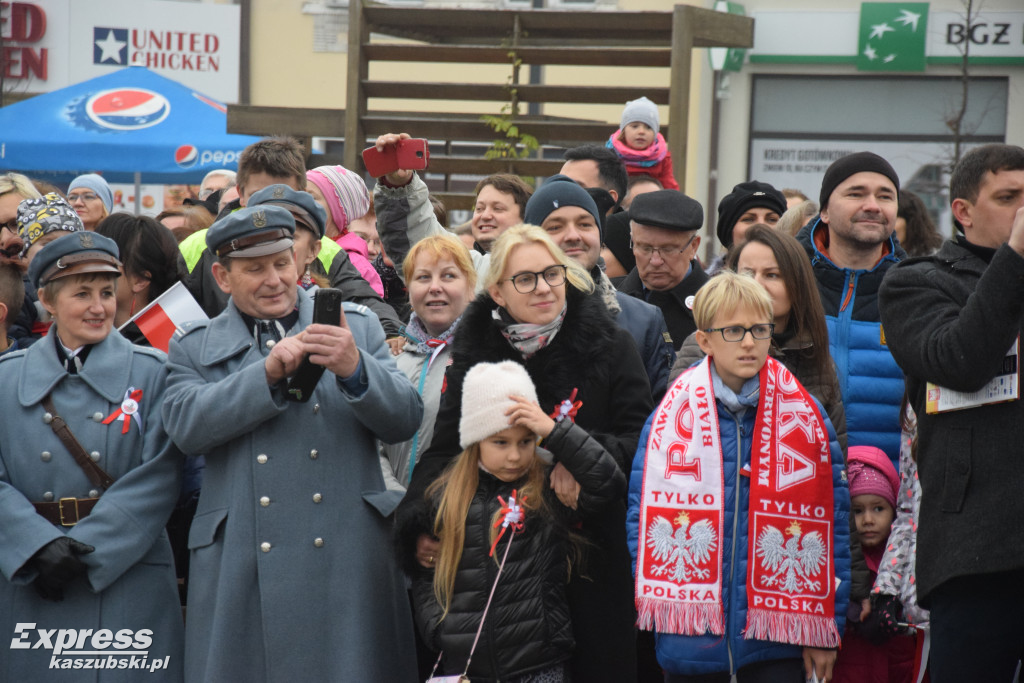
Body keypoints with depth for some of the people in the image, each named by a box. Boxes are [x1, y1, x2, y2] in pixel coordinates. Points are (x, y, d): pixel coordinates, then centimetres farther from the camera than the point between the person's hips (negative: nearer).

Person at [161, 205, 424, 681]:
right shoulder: (194, 347, 13)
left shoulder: (357, 326, 13)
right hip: (242, 571, 0)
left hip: (347, 559, 0)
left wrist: (355, 369, -15)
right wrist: (268, 372, -15)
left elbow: (405, 421, 4)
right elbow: (185, 424, -6)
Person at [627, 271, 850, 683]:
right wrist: (655, 598, -5)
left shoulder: (806, 417, 3)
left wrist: (825, 626, 0)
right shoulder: (670, 417, 3)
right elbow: (643, 512, 6)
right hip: (690, 637, 1)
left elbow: (831, 520, 3)